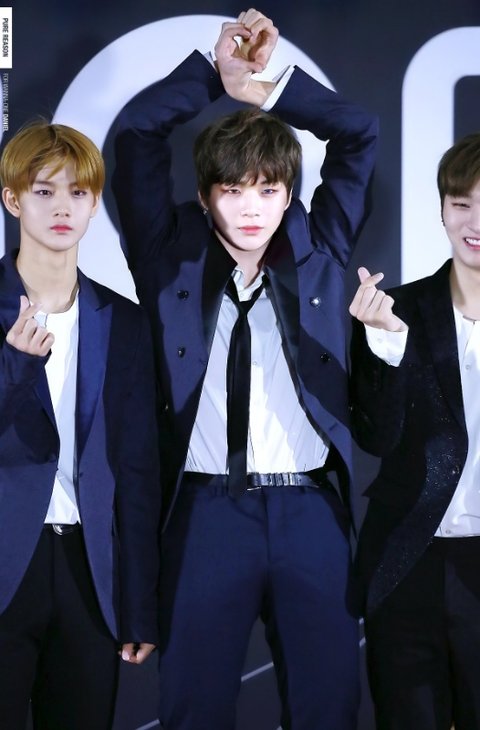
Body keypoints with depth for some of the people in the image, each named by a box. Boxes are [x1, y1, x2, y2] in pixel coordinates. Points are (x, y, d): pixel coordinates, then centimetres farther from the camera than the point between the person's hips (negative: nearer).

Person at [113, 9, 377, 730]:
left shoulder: (317, 249, 10)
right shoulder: (173, 256, 7)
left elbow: (360, 133, 10)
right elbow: (136, 132, 5)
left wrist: (265, 86, 1)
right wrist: (217, 69, 5)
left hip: (310, 508, 1)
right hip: (207, 509, -1)